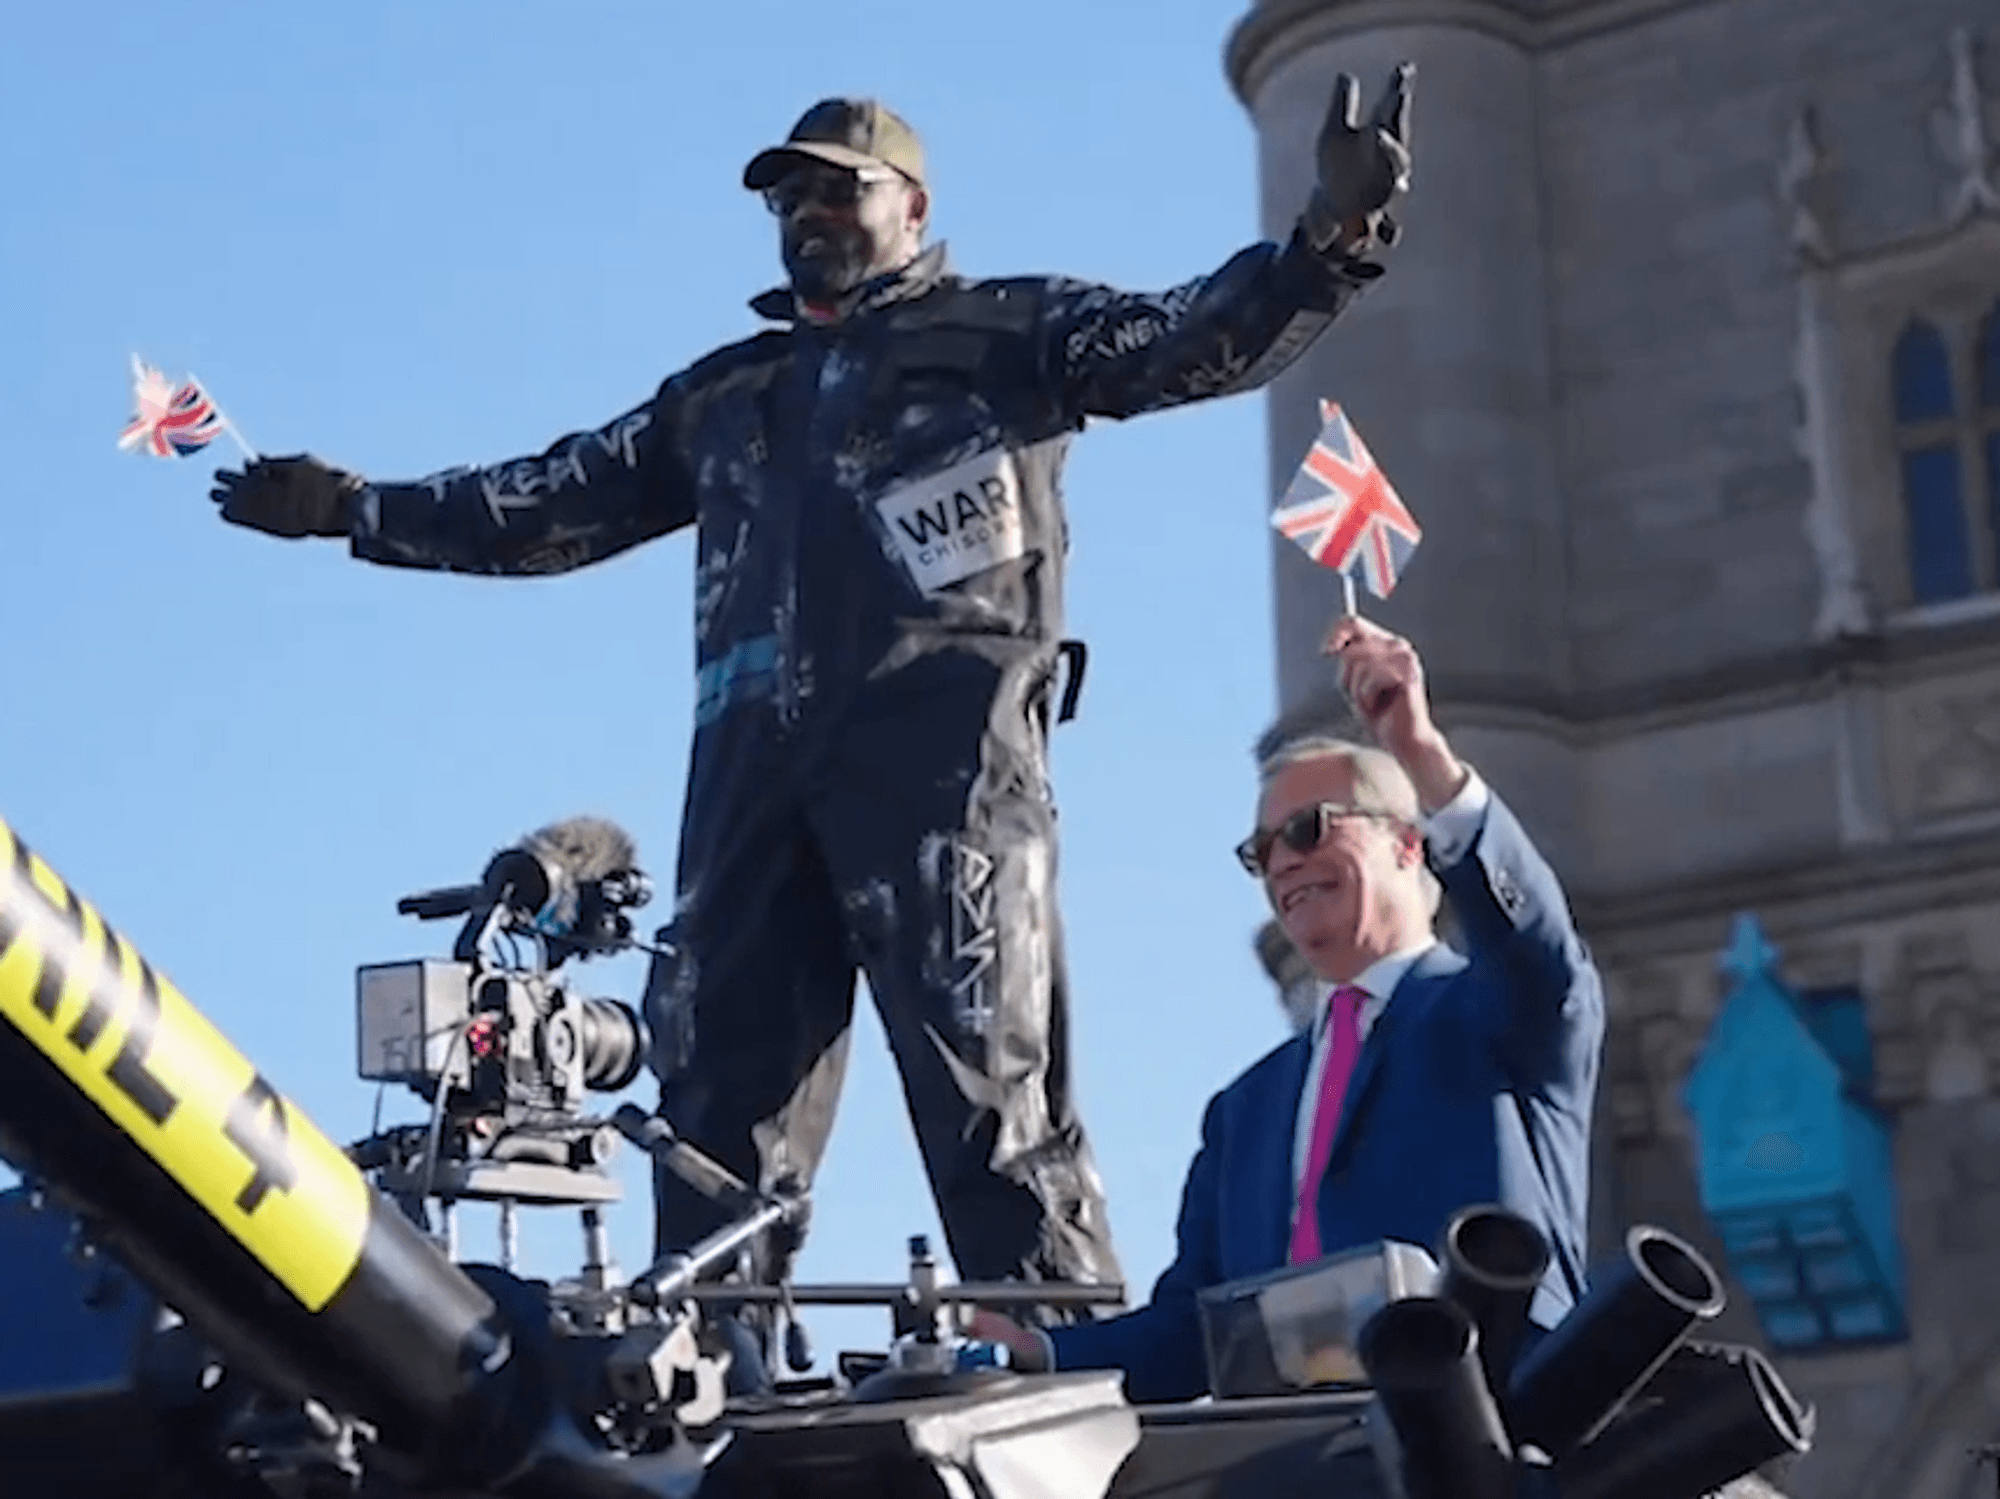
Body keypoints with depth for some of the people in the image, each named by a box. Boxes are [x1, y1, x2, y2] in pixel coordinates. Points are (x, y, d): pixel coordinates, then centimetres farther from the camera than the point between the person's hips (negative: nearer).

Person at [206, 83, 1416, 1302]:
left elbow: (1193, 339, 2)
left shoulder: (1003, 330, 15)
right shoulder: (723, 395, 29)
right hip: (758, 767, 5)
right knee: (719, 1100, 0)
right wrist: (355, 509, 32)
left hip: (942, 746, -5)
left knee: (988, 1079, -13)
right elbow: (548, 507, 34)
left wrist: (1334, 240, -15)